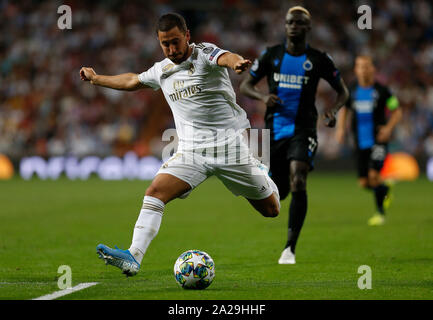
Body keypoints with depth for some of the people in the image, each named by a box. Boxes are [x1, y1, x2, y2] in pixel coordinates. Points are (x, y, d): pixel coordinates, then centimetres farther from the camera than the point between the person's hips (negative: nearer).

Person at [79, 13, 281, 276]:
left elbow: (225, 57, -35)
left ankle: (262, 174, 41)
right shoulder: (161, 71, 9)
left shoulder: (204, 54, -9)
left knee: (271, 210, 6)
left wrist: (236, 62, -60)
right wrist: (96, 79, 40)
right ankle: (133, 258, -26)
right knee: (155, 193, -20)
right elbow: (132, 82, 30)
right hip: (191, 151, 4)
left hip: (230, 145, -4)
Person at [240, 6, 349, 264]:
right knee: (280, 190, 7)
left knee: (298, 182, -22)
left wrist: (334, 110, -11)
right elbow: (245, 85, 10)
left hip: (303, 129, -2)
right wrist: (263, 96, -12)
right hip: (275, 129, 2)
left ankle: (291, 248, -17)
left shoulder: (319, 59, 0)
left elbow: (343, 91, 10)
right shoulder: (271, 55, 5)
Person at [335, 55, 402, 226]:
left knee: (373, 174, -20)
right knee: (364, 183, 1)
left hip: (378, 140, -4)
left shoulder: (382, 90, -5)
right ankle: (385, 190, 34)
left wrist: (389, 127, -15)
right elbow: (345, 109, 21)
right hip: (361, 141, 4)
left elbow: (397, 111, 2)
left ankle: (380, 213, -7)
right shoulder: (352, 91, 4)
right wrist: (341, 128, 6)